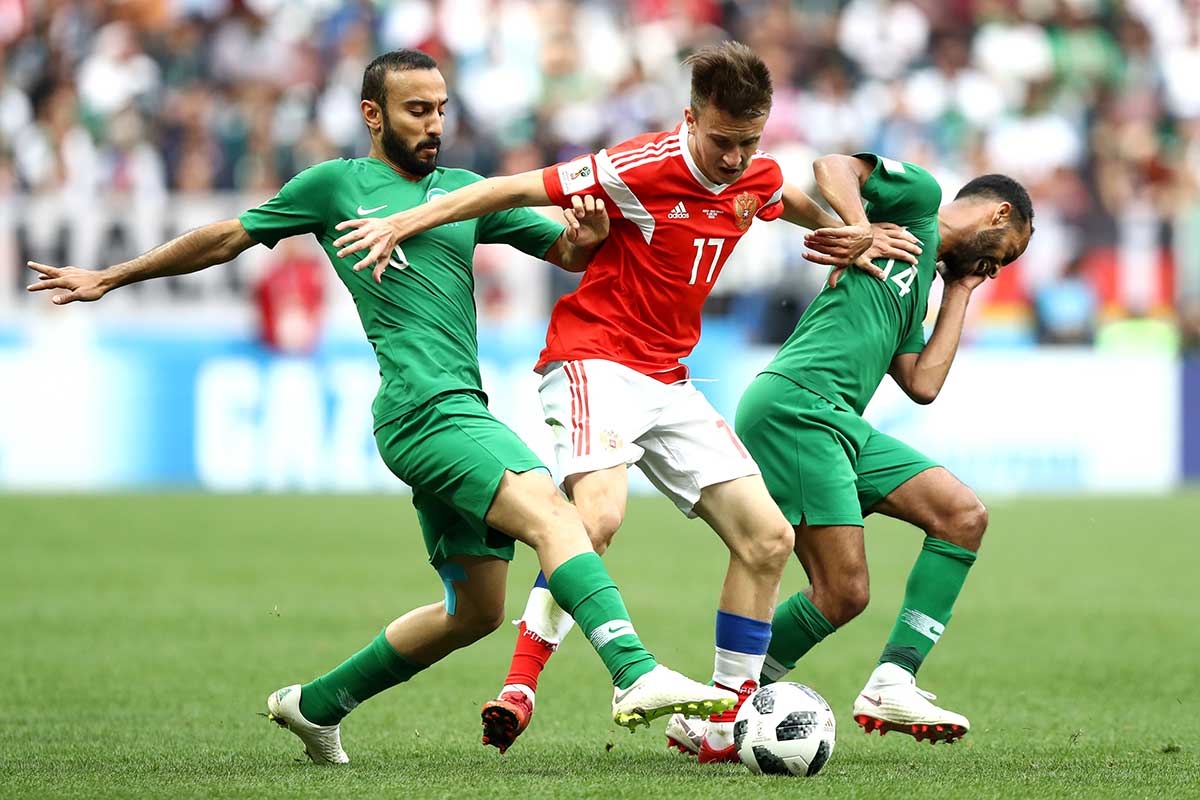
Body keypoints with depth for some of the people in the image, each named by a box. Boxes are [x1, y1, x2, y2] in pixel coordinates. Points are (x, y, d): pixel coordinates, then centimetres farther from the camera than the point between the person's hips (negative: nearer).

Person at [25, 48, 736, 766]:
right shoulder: (336, 185, 5)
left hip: (459, 415, 8)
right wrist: (112, 277, 21)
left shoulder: (464, 191, 20)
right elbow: (228, 238, 16)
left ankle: (316, 705, 26)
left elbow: (566, 251, 22)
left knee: (476, 610, 11)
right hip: (424, 408, -7)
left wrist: (586, 237, -3)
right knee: (552, 512, -27)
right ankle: (637, 676, -43)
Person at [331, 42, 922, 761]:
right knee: (599, 515, -33)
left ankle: (726, 731, 6)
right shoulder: (645, 167, -18)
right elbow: (518, 189, -16)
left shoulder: (758, 179, 4)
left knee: (768, 539, -1)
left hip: (669, 382, 8)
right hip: (595, 359, -8)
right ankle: (519, 688, -27)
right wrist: (402, 224, -18)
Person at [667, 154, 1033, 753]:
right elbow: (833, 167, -4)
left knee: (963, 515, 3)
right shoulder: (918, 197, 9)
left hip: (838, 423, 10)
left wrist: (959, 295, 30)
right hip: (795, 404, -10)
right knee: (842, 595, -12)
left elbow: (922, 383, 20)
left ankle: (892, 683, -1)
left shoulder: (922, 280, 32)